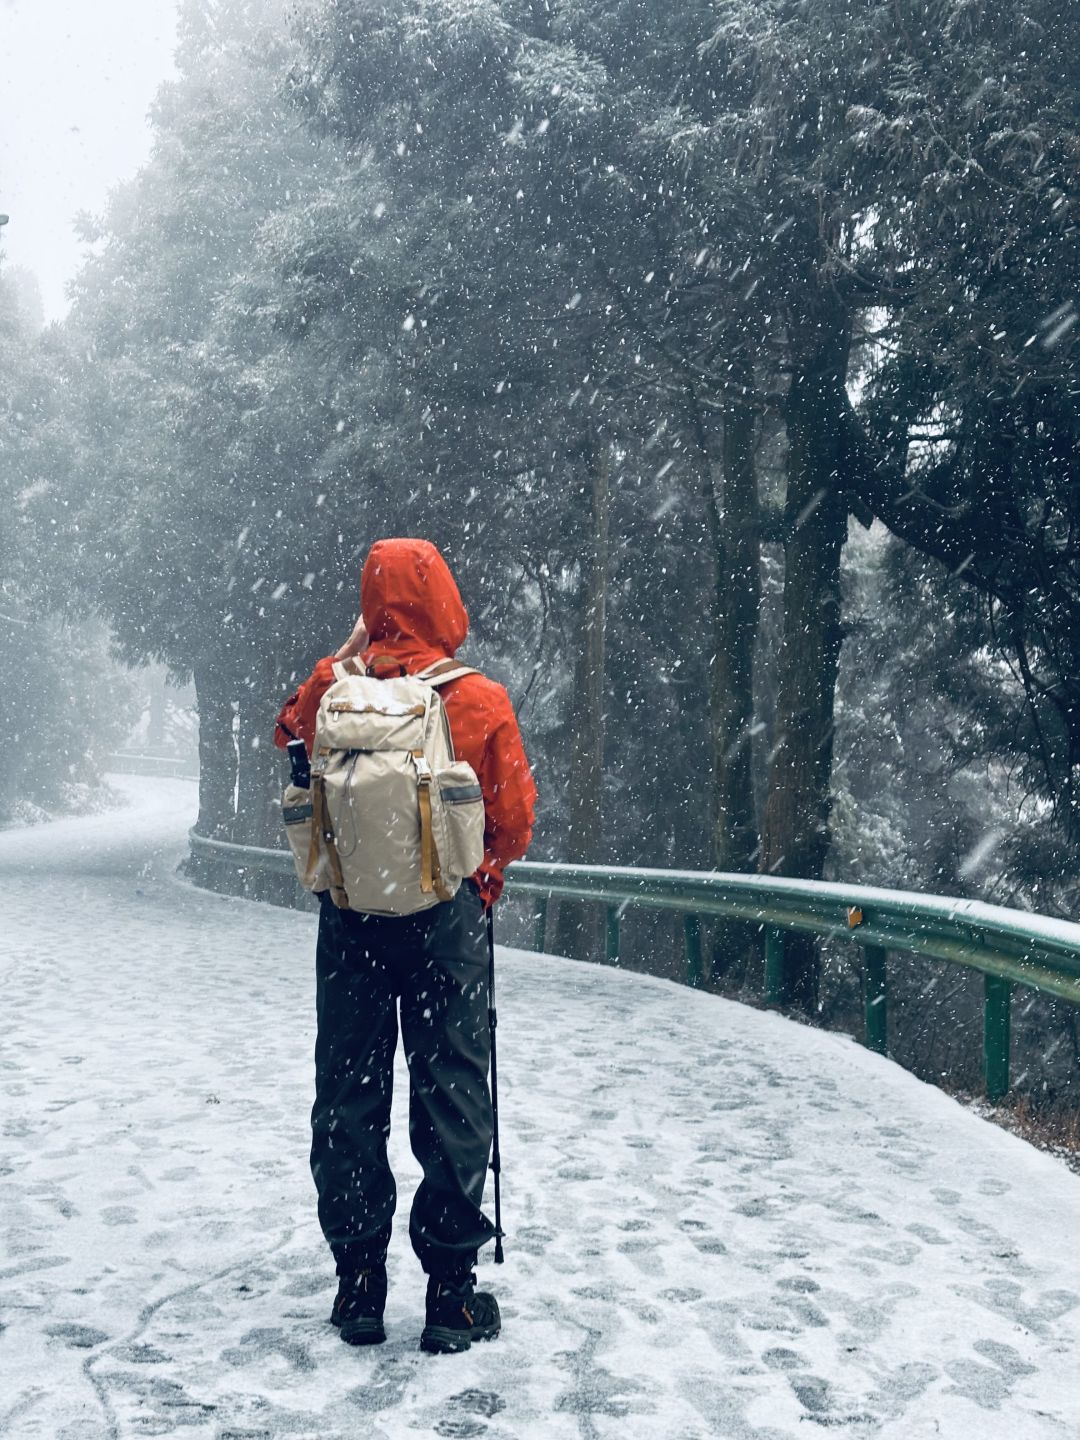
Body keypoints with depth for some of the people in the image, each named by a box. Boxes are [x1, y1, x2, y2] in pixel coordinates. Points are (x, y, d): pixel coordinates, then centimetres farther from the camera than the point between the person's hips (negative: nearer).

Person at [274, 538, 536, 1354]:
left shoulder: (333, 695, -6)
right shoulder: (479, 699, -11)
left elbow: (289, 732, 18)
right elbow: (513, 819, -4)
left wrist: (343, 660, 17)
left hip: (350, 920, 2)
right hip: (447, 920, -2)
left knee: (348, 1096, 13)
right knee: (452, 1097, 7)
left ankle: (359, 1285, 20)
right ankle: (452, 1292, 12)